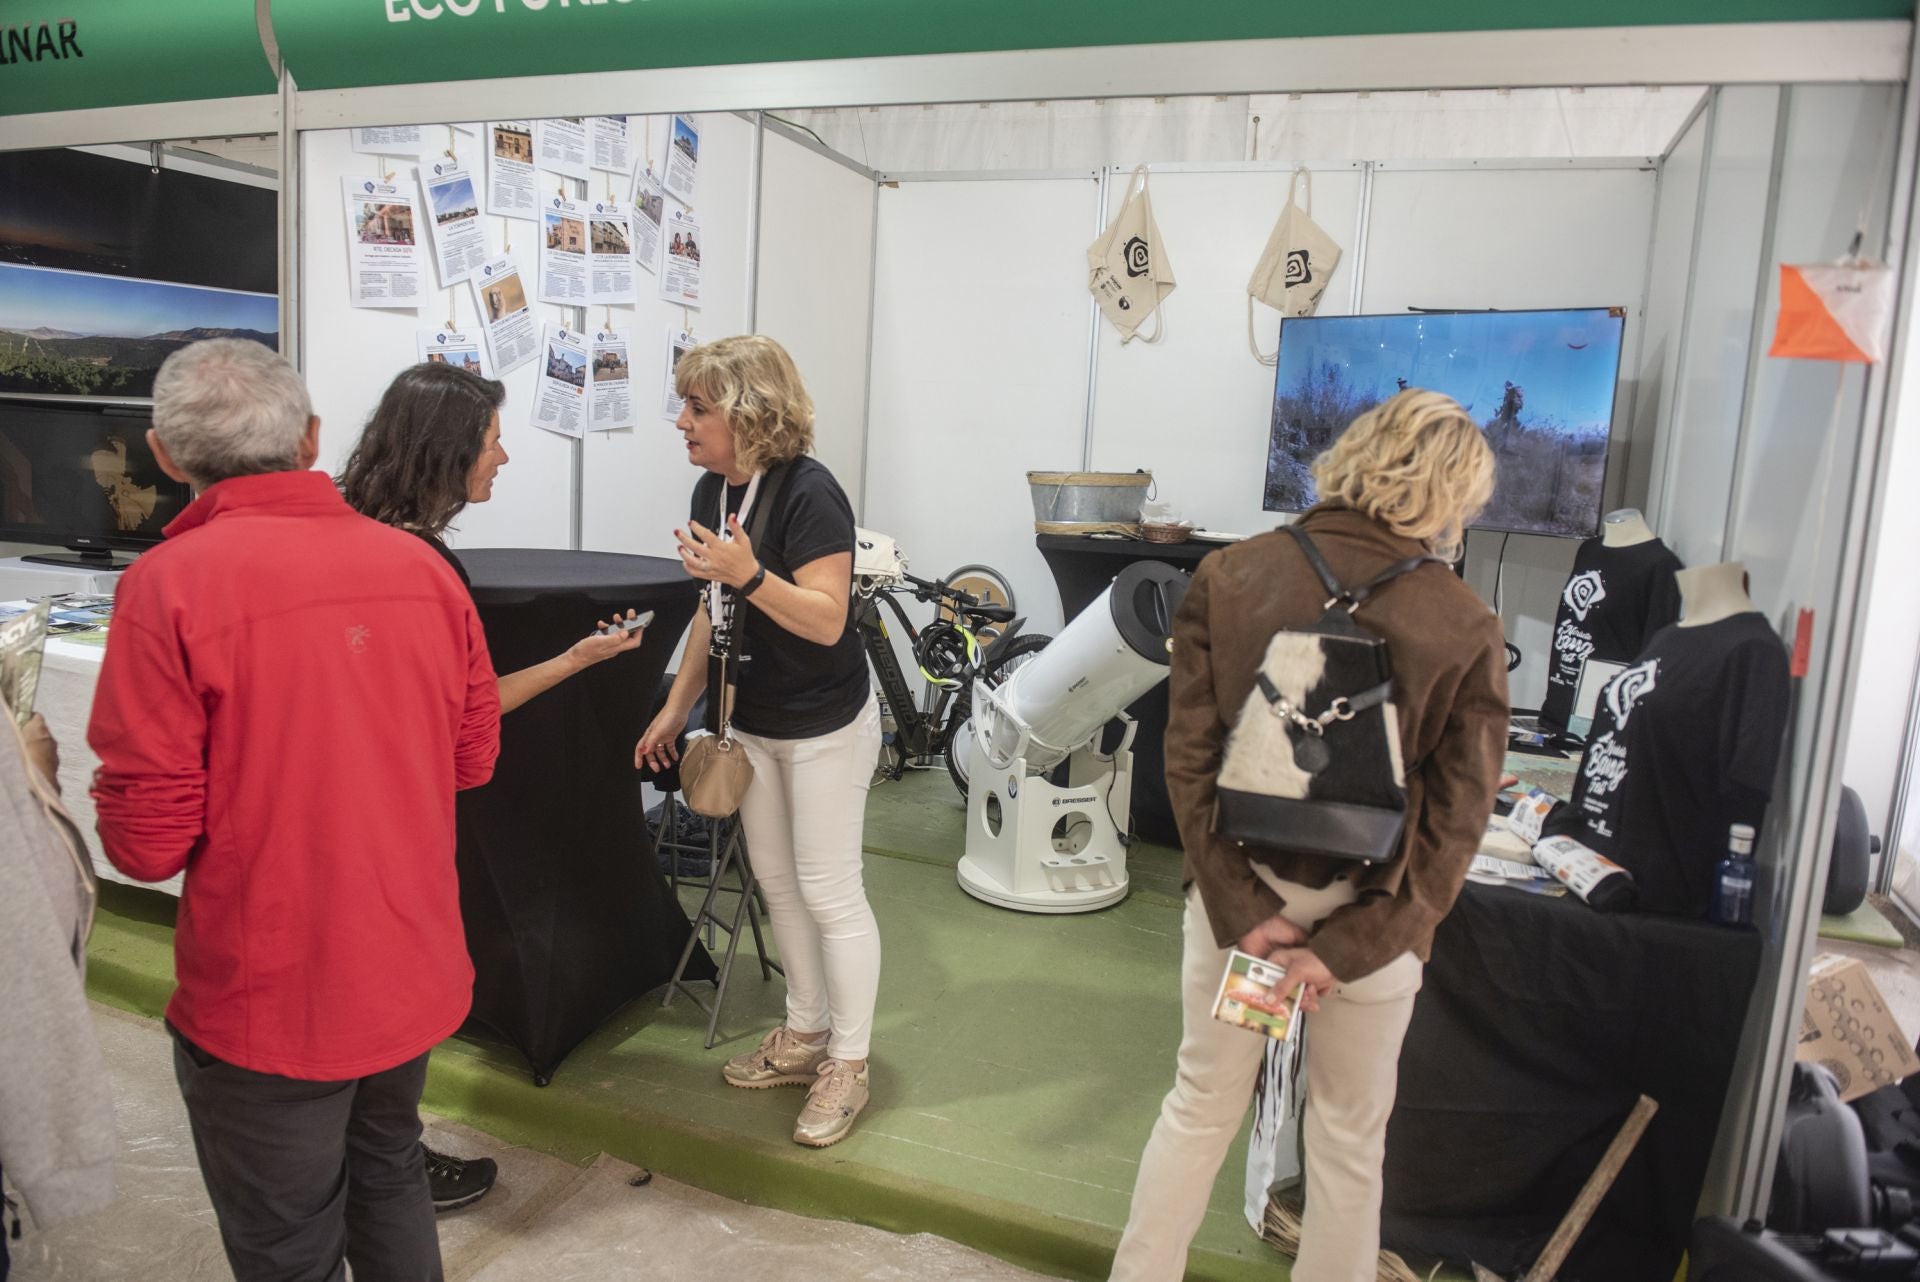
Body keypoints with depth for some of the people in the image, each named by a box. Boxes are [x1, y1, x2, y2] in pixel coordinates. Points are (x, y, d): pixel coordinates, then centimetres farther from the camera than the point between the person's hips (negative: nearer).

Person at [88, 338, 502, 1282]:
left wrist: (117, 785, 5)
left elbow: (148, 841, -16)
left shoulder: (170, 583, -18)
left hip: (270, 998, -5)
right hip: (415, 967, 5)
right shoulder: (422, 566, -3)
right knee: (388, 1179, 27)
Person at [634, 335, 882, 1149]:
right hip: (752, 722, 8)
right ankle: (806, 1034, 34)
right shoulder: (712, 490, 3)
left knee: (829, 891, 1)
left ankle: (848, 1066, 18)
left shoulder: (807, 493, -21)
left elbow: (826, 619, -26)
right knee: (776, 881, 16)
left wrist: (747, 574, -38)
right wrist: (676, 708, 13)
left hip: (825, 728, -8)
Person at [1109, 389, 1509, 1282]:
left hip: (1237, 895, 2)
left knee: (1201, 1106, 20)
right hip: (1368, 911, -1)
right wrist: (1347, 948, -10)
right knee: (1348, 1140, 19)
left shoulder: (1225, 578, -9)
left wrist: (1243, 913, -10)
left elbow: (1189, 759, -11)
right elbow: (1455, 824, -12)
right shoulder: (1465, 629, -12)